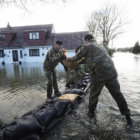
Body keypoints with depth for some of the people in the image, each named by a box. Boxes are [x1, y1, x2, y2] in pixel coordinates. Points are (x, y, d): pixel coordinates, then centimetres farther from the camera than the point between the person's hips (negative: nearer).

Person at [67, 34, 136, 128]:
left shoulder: (87, 46, 5)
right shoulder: (101, 46, 26)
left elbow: (76, 58, 12)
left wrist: (68, 59, 31)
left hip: (98, 75, -6)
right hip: (111, 73, 6)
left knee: (94, 94, 15)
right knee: (117, 94, 12)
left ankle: (91, 112, 33)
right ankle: (128, 118, 20)